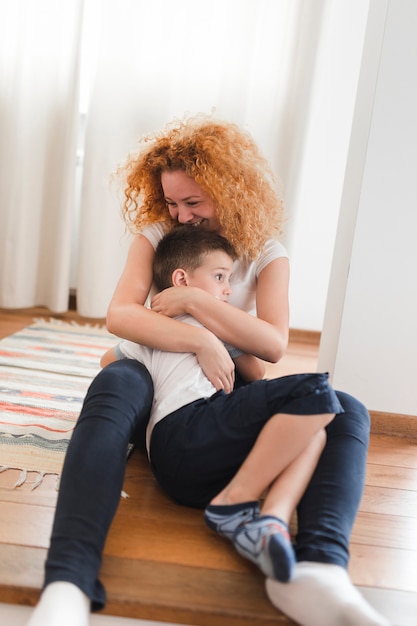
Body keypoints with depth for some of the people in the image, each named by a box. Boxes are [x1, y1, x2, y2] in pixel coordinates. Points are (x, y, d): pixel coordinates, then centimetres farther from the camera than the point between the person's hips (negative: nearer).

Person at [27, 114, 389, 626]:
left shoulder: (267, 254, 3)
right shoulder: (155, 235, 3)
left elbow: (274, 345, -10)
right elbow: (119, 315, -12)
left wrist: (194, 302, -18)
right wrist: (201, 342, -25)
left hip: (228, 389, 2)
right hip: (161, 376, -1)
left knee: (347, 412, -24)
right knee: (113, 385, -39)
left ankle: (317, 570, -48)